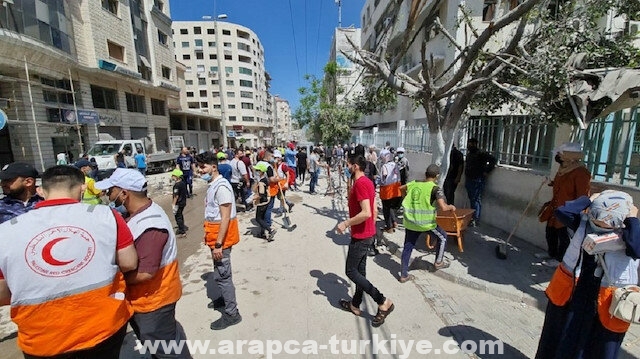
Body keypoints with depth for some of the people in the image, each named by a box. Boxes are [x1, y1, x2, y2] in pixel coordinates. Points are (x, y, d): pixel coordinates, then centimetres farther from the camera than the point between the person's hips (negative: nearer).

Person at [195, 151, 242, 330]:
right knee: (221, 273, 24)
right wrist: (214, 241, 17)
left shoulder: (221, 187, -22)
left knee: (222, 275, 1)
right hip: (217, 236, 10)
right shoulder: (213, 185, 9)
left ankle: (232, 313, 16)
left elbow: (225, 218, -24)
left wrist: (218, 244, -23)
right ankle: (226, 298, 45)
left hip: (222, 238, -10)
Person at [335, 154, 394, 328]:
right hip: (368, 234, 10)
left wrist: (346, 223, -21)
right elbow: (374, 210, 13)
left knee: (351, 271, 2)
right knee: (359, 270, 18)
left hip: (360, 236, -10)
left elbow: (366, 213, -30)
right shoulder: (368, 182, 9)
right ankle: (355, 304, 33)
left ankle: (383, 302, 6)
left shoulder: (360, 184, -21)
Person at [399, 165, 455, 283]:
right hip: (426, 223, -4)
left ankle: (404, 275, 22)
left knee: (408, 247, 14)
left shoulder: (414, 183, 4)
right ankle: (438, 262, 38)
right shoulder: (435, 189, -12)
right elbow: (443, 207, -23)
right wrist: (451, 207, -1)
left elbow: (401, 188, 22)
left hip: (410, 222, 5)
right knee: (442, 237, 25)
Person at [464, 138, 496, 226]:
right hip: (469, 180, 8)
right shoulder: (469, 154, 16)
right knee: (471, 199, 12)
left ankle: (475, 219, -2)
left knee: (476, 199, -6)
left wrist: (486, 171, -13)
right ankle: (472, 217, 21)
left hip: (478, 181, -8)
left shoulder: (481, 154, -9)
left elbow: (493, 160, -14)